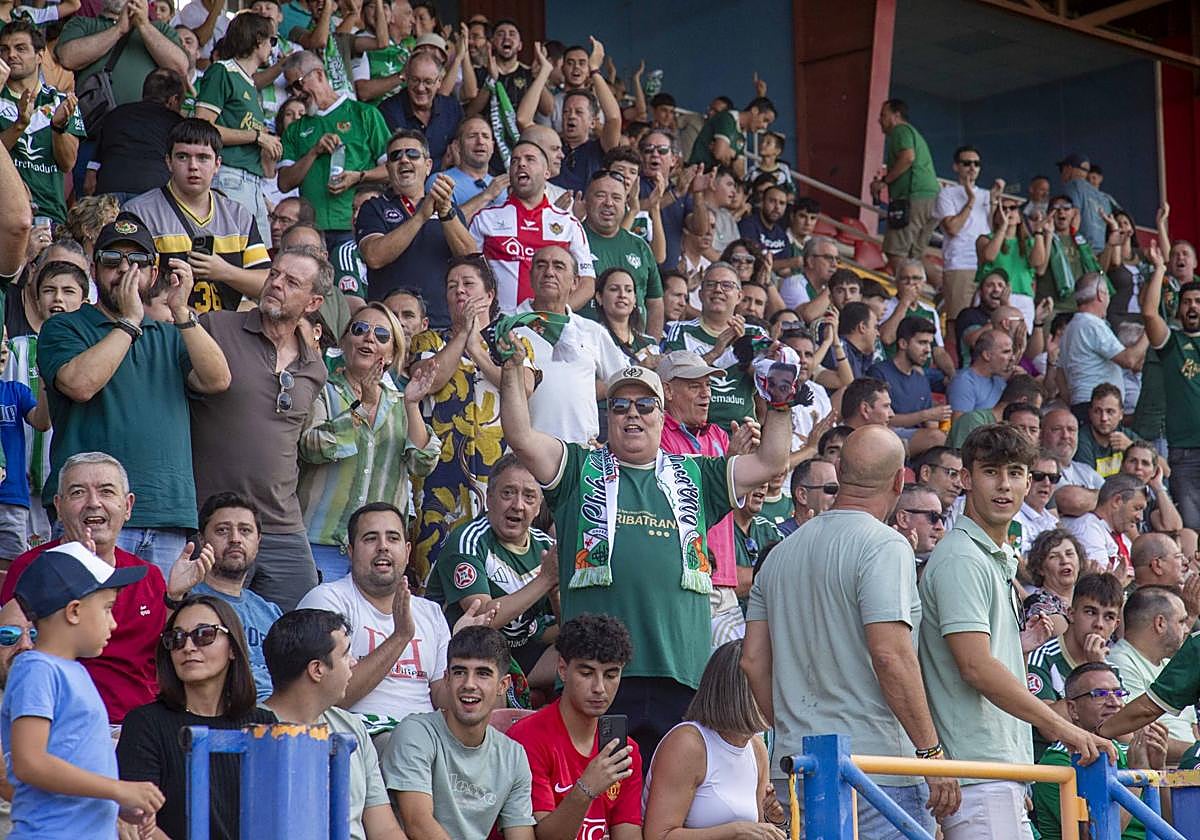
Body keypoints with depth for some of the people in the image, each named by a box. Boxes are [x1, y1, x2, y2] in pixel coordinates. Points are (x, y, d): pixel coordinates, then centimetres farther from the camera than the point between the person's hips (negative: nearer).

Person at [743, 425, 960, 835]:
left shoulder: (781, 553, 14)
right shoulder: (885, 546, -9)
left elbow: (753, 660, 14)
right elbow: (891, 657, -18)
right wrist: (931, 751, -14)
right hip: (876, 769, -7)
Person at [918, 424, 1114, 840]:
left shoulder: (1001, 558, 20)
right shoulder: (960, 559, -11)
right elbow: (976, 667, -20)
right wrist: (1062, 728, -17)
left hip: (1004, 765, 10)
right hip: (978, 772, -10)